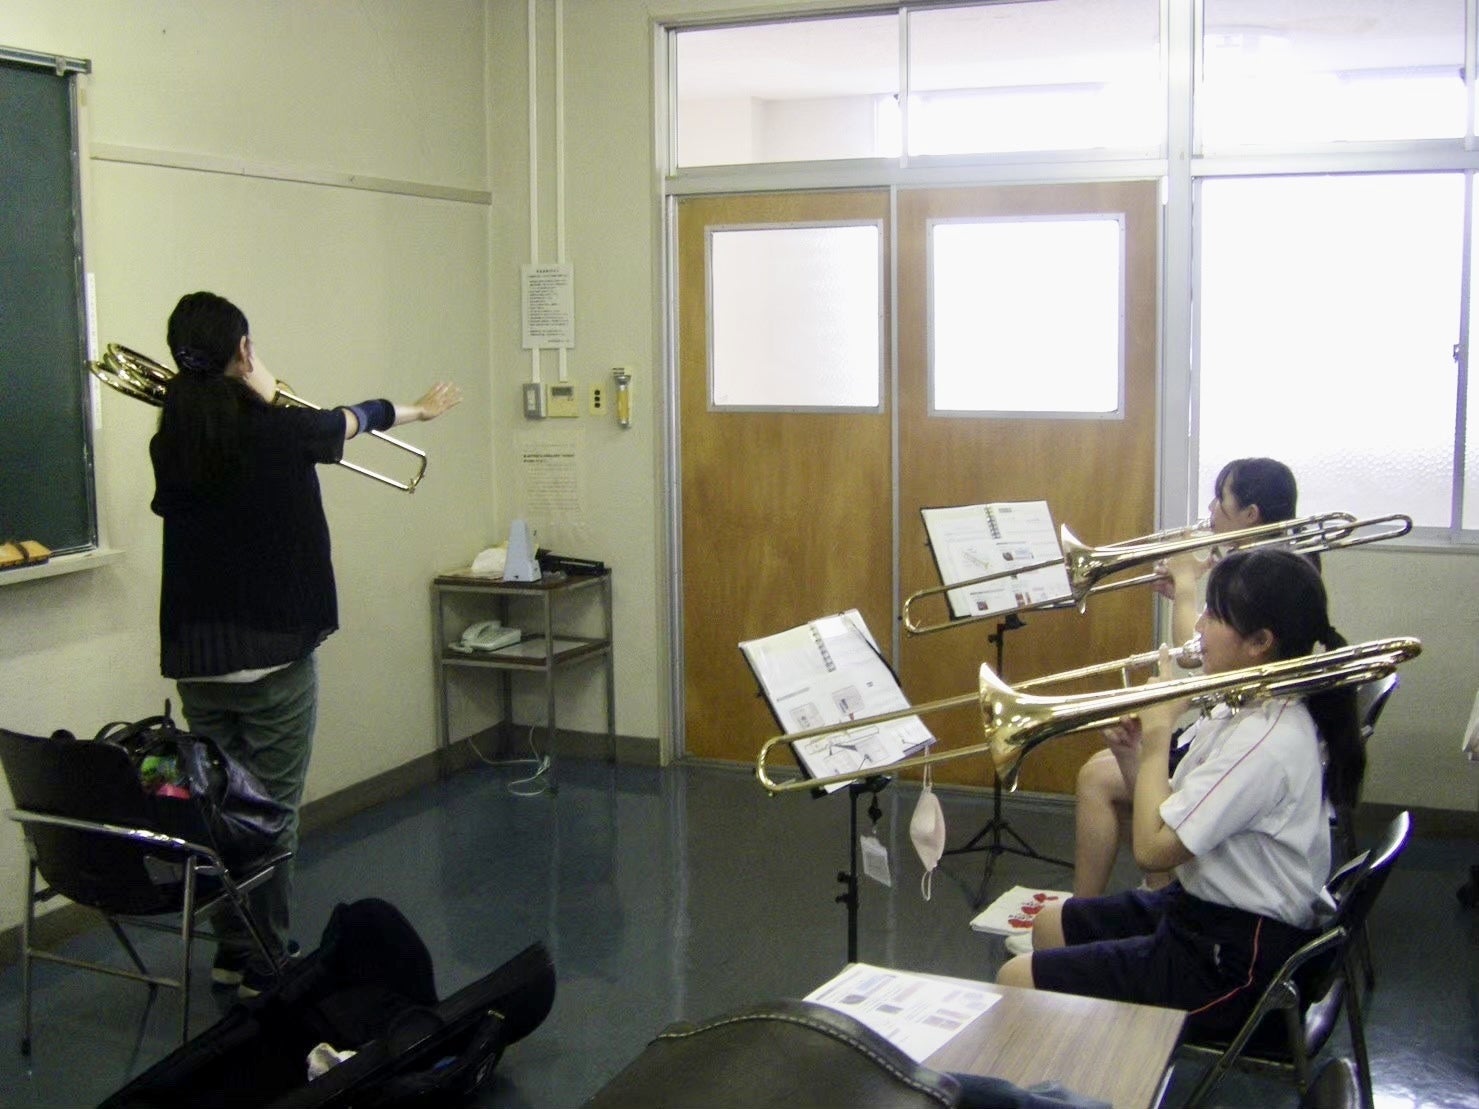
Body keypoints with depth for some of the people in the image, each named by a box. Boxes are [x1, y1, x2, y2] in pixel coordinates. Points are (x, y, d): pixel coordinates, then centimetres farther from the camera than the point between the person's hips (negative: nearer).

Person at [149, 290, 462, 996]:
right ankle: (267, 965, 12)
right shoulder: (277, 432, -12)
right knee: (272, 812, 4)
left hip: (195, 659, 5)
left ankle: (230, 953, 28)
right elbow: (357, 418, 9)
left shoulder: (170, 443, -1)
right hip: (274, 653, -5)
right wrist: (420, 409, 27)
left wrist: (255, 404, 24)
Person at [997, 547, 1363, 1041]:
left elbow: (1153, 847, -26)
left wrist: (1157, 734, -17)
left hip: (1232, 964, -11)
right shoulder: (1244, 711, 4)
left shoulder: (1266, 741, -27)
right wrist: (1133, 747, -7)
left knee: (1016, 983, -11)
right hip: (1205, 907, 11)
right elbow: (1170, 818, 7)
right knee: (1050, 925, 24)